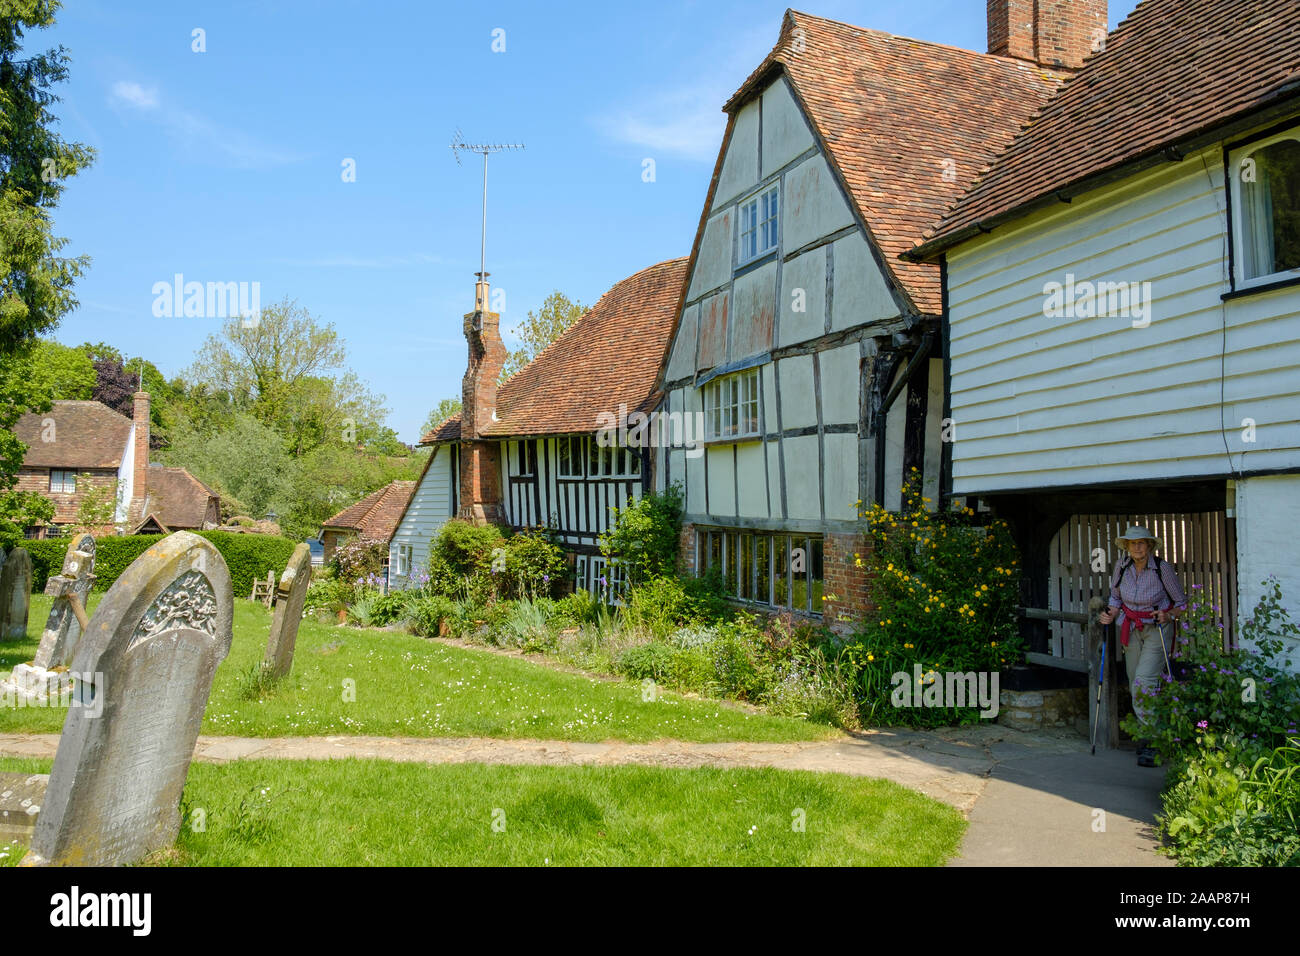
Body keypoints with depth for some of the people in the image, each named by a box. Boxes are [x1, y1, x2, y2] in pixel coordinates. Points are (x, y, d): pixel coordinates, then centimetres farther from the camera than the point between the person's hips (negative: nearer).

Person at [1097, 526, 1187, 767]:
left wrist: (1168, 615, -23)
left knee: (1144, 682, -17)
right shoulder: (1122, 566, -4)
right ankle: (1146, 735, 23)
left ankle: (1150, 746, -9)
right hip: (1132, 630, 5)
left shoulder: (1162, 568, -16)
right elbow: (1116, 597, 12)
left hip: (1158, 631, -4)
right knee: (1136, 686, 6)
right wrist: (1111, 614, -6)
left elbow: (1181, 602, -4)